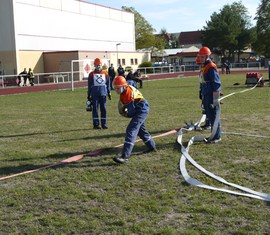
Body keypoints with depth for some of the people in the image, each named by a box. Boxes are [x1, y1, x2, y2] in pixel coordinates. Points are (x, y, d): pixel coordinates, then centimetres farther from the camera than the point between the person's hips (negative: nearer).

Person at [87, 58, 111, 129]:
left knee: (103, 109, 3)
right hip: (94, 94, -1)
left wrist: (109, 93, 8)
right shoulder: (91, 74, 3)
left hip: (103, 94, 1)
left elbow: (108, 84, 11)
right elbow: (89, 85, 6)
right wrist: (89, 95, 5)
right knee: (95, 109, 1)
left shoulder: (105, 73, 6)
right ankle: (96, 124, 6)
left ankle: (104, 124, 10)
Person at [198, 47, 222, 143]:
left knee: (214, 116, -4)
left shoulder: (211, 67, -15)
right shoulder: (205, 66, 15)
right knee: (210, 116, 15)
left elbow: (216, 83, -18)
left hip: (212, 96, -10)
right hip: (207, 96, 10)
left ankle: (217, 137, 3)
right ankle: (213, 135, 24)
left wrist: (215, 98, -20)